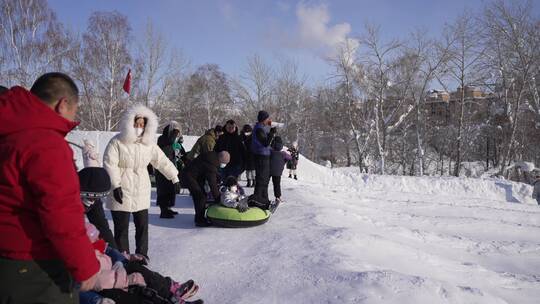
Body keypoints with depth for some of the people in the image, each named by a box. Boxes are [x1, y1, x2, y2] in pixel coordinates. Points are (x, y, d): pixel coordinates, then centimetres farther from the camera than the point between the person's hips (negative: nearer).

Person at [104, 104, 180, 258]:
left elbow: (162, 161, 11)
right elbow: (109, 164, -13)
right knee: (121, 228, 2)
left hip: (142, 193, 4)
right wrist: (116, 185, -19)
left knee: (143, 226, 10)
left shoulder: (149, 143, 6)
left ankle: (142, 255, 25)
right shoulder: (117, 142, -8)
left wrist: (174, 178, 10)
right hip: (121, 193, -4)